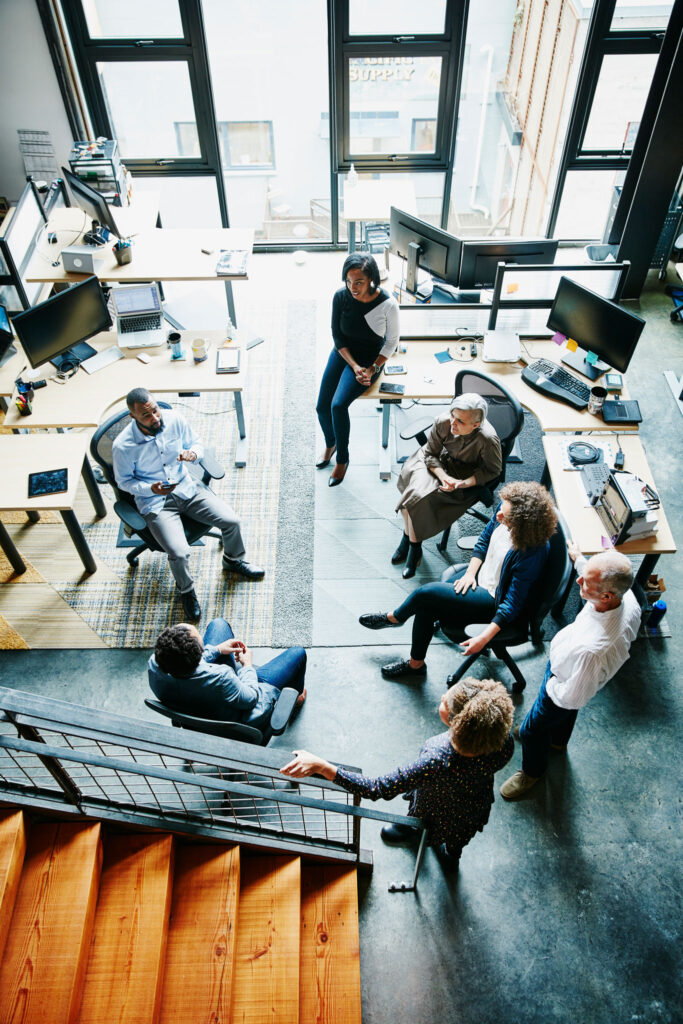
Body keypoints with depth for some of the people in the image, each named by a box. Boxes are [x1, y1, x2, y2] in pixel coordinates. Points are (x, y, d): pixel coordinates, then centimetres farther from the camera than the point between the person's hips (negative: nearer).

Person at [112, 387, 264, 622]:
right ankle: (186, 590, 13)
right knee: (179, 553, -23)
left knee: (231, 520, -9)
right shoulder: (123, 446, -20)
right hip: (155, 501, -4)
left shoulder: (174, 419, -10)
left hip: (186, 486, 4)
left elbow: (196, 443, 7)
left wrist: (192, 453, -18)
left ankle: (233, 561, 26)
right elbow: (124, 481, -4)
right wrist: (151, 488, -23)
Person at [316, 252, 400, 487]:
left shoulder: (388, 304, -22)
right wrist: (355, 367, -16)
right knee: (322, 407, -5)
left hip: (370, 359, -3)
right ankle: (330, 443, 30)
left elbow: (392, 342, -8)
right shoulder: (341, 296, -14)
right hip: (343, 353, 4)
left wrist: (372, 369, -16)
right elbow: (337, 336, -5)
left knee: (338, 405, -24)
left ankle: (342, 459, -1)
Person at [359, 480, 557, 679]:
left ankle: (394, 617, 19)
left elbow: (513, 603, -25)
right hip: (480, 573, 7)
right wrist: (470, 572, -5)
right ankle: (415, 664, 16)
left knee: (426, 594, -15)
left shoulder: (531, 553, -34)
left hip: (495, 600, -7)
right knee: (426, 607, -6)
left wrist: (484, 638, -26)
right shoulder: (507, 505, -15)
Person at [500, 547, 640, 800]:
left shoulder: (592, 650, -51)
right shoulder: (626, 597, -29)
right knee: (563, 715, 39)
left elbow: (572, 698, -32)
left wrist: (550, 686, -12)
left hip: (561, 689, -7)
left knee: (532, 730, 23)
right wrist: (579, 559, 7)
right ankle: (558, 739, 72)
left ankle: (532, 771, 55)